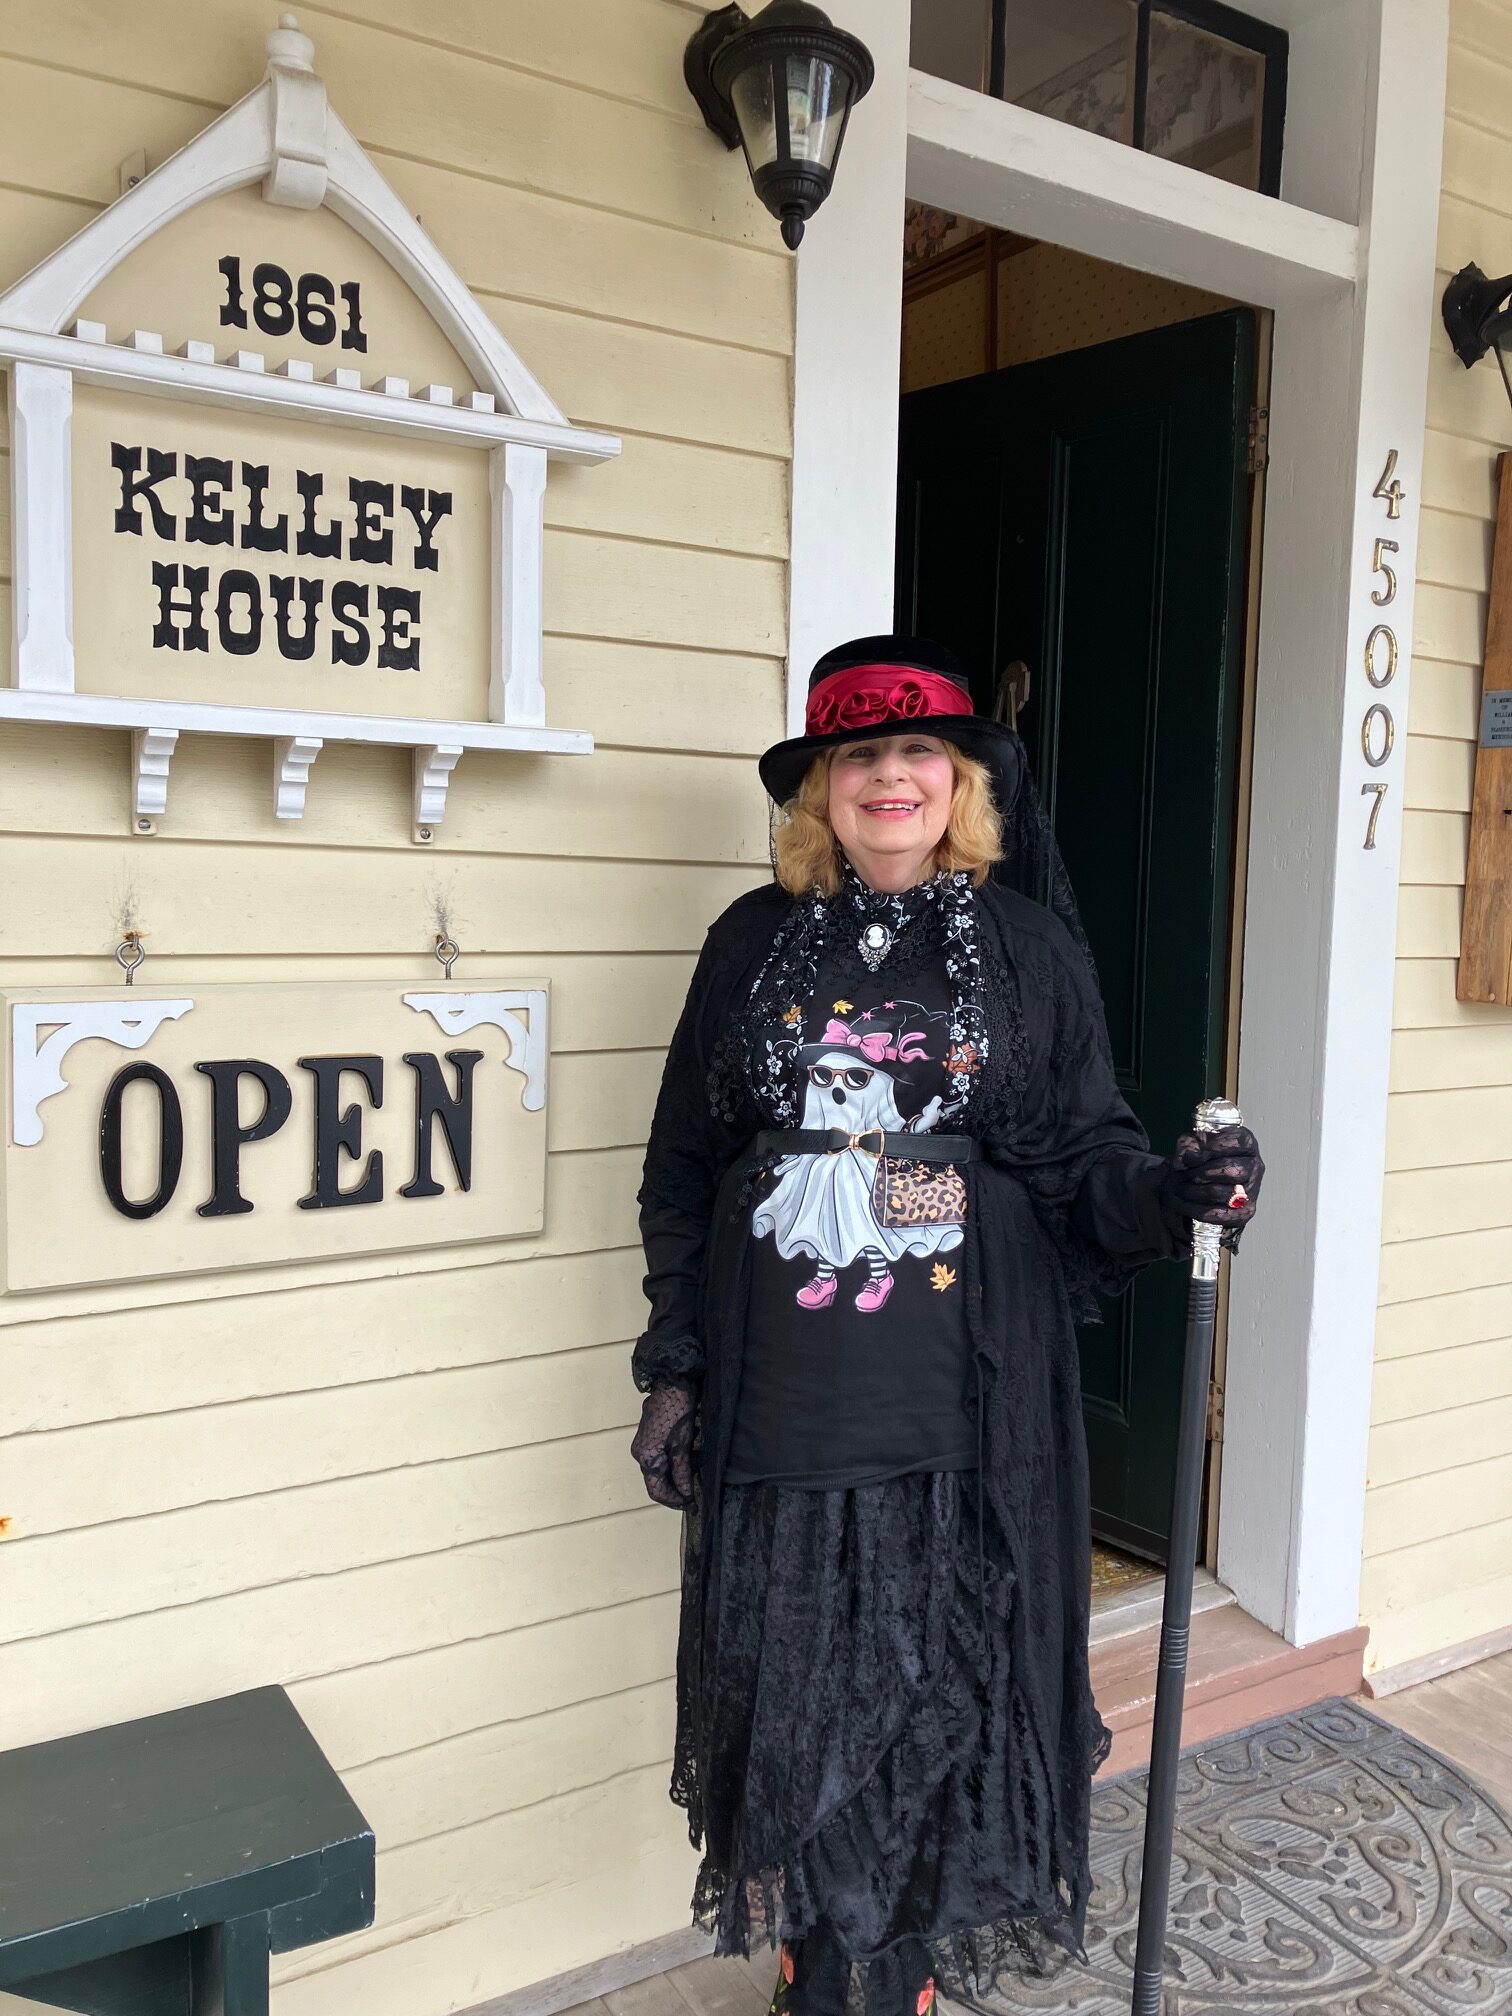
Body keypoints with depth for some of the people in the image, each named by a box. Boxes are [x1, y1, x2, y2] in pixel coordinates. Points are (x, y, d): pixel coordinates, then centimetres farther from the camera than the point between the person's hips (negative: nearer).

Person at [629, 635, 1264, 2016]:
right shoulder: (756, 943, 5)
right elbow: (684, 1169, 7)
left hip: (964, 1399, -1)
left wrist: (1174, 1189, -20)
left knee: (942, 1681, 9)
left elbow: (1082, 1151, 2)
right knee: (799, 1684, 11)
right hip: (784, 1395, 2)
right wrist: (674, 1367, 5)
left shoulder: (1026, 945, 2)